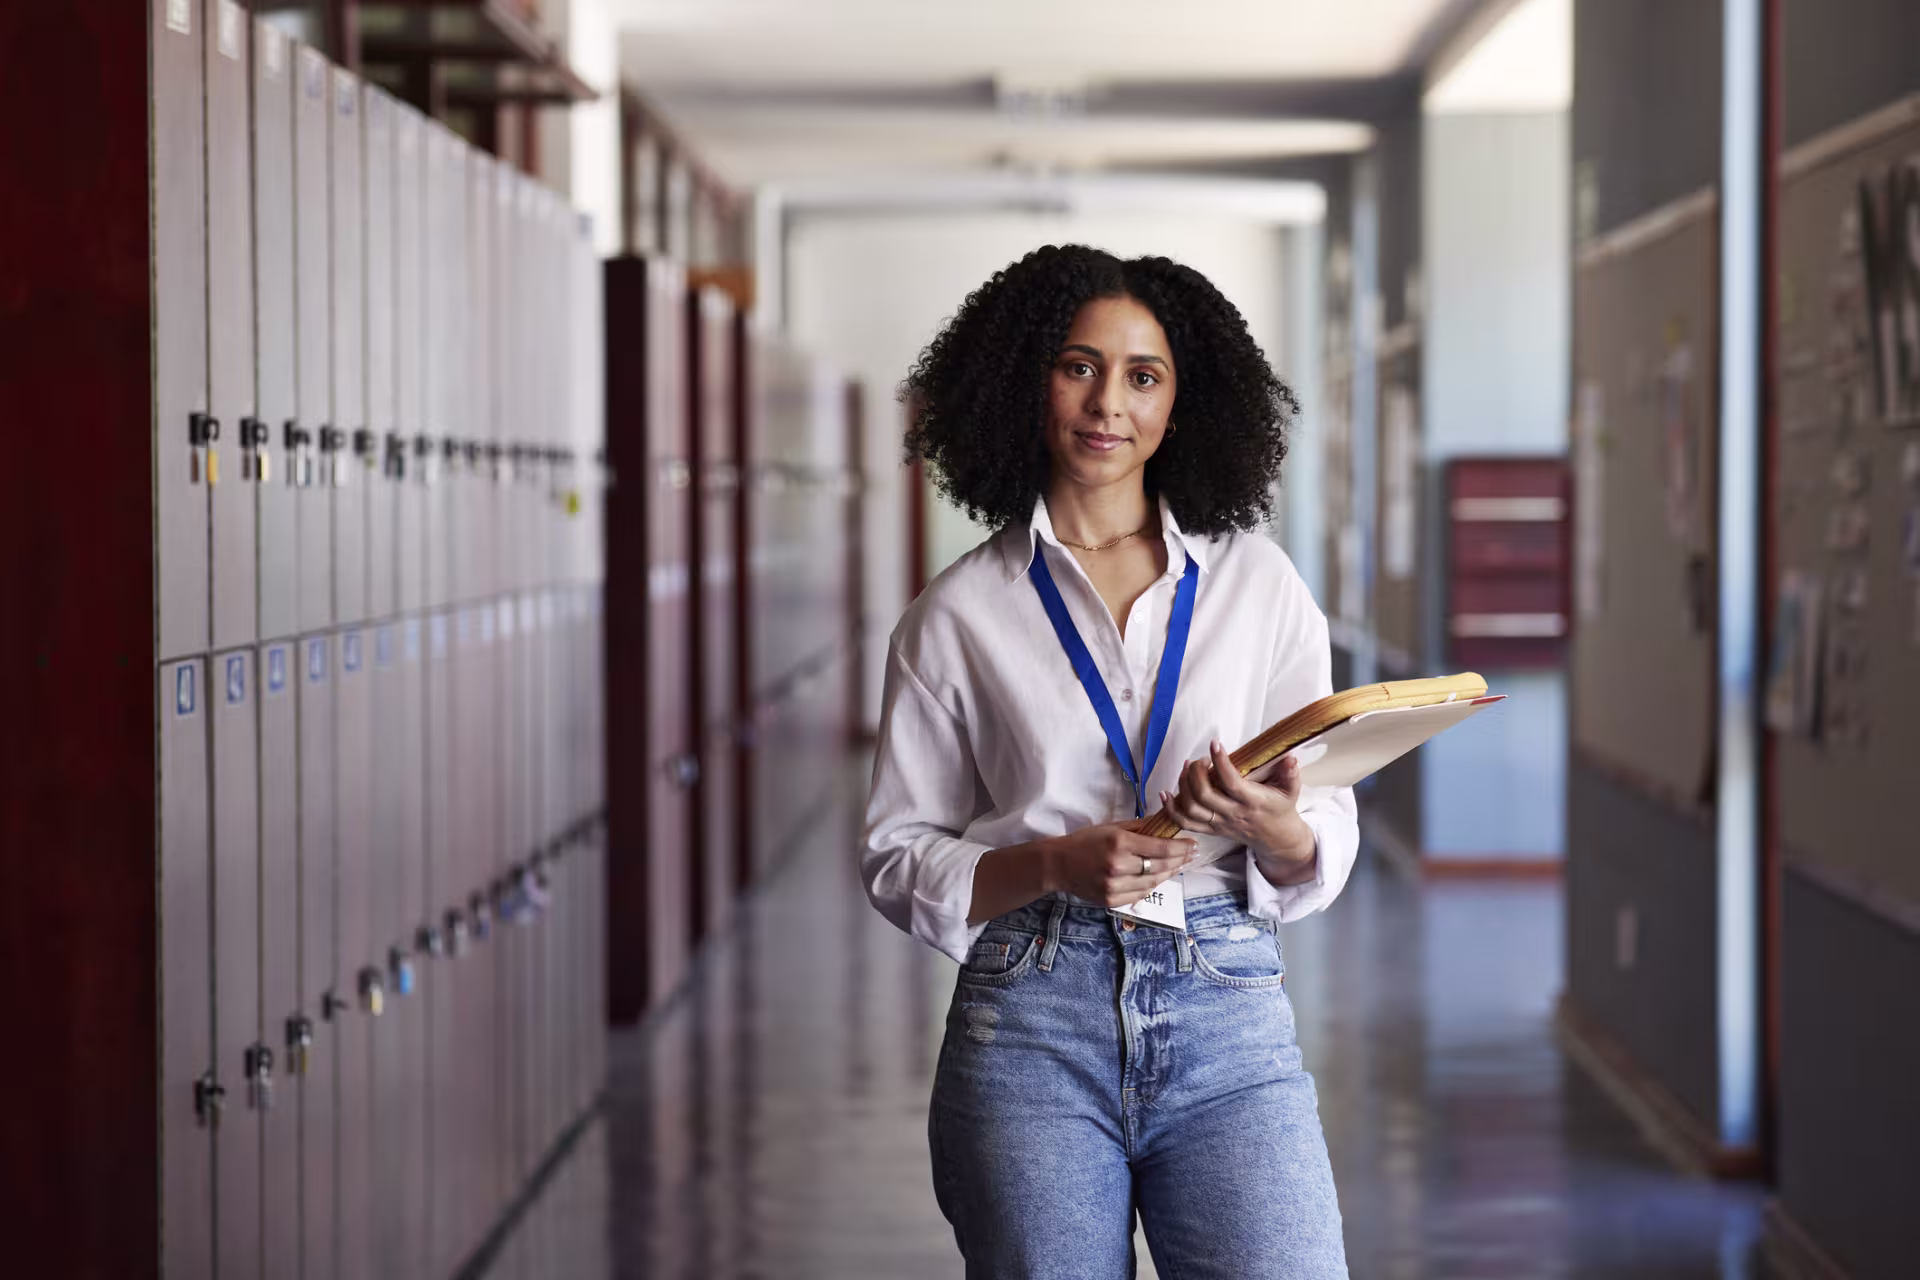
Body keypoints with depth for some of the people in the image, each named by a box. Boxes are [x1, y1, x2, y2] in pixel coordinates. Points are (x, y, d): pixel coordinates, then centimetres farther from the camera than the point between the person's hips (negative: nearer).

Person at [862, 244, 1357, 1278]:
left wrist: (1271, 828, -12)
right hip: (1029, 1022, 0)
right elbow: (899, 861, 6)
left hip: (1226, 1011, 1)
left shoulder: (1259, 585, 10)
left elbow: (1327, 847, 11)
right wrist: (1056, 864, -10)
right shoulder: (959, 614, 7)